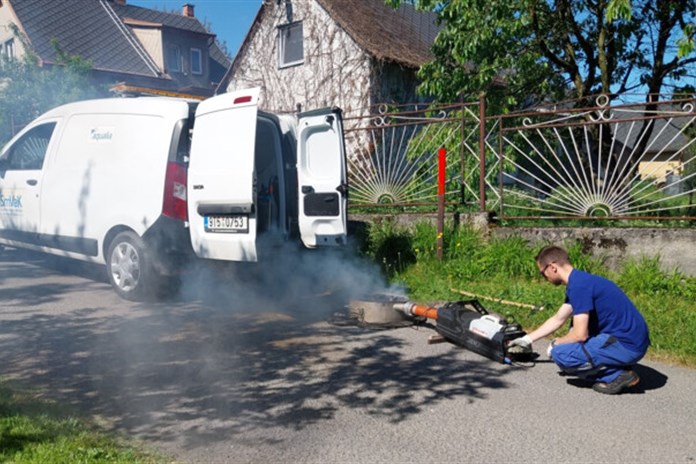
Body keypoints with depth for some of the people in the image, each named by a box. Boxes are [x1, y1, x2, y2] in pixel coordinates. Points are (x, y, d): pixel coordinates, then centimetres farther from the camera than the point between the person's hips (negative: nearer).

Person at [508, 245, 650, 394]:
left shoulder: (578, 285, -18)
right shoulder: (578, 281, 12)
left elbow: (580, 334, -20)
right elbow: (557, 319, 23)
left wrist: (556, 344, 0)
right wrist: (527, 340, 28)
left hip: (628, 345, -10)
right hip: (631, 337, 10)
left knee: (560, 353, -14)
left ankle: (619, 375, -4)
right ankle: (618, 365, 13)